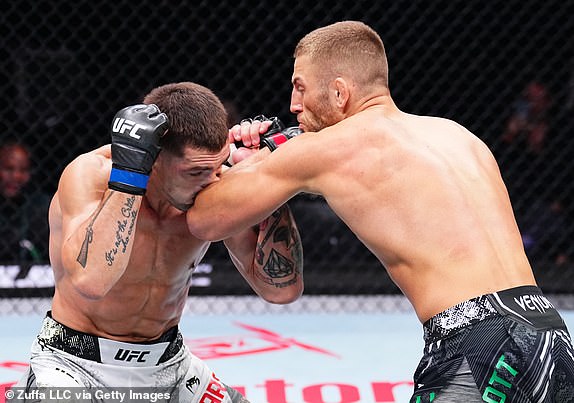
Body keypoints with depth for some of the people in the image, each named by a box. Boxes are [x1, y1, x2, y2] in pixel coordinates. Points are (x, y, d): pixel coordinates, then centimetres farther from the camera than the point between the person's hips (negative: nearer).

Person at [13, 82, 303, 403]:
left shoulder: (217, 188, -13)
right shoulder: (90, 175, -25)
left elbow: (282, 288, -14)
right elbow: (90, 280, -43)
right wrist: (130, 168, -42)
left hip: (168, 362, 5)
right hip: (74, 362, -5)